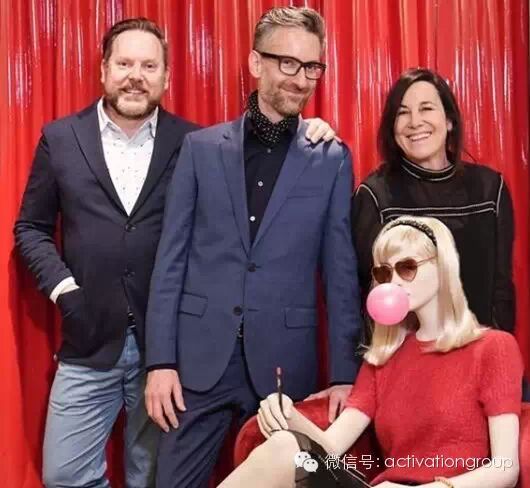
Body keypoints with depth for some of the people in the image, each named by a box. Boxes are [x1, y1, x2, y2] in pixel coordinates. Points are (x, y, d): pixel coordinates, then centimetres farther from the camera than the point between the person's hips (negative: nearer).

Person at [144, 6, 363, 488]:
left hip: (286, 361, 0)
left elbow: (341, 271, 2)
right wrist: (160, 359, -3)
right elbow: (171, 258, 2)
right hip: (200, 356, 1)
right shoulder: (201, 147, 4)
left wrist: (345, 372, -2)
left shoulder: (332, 159, 3)